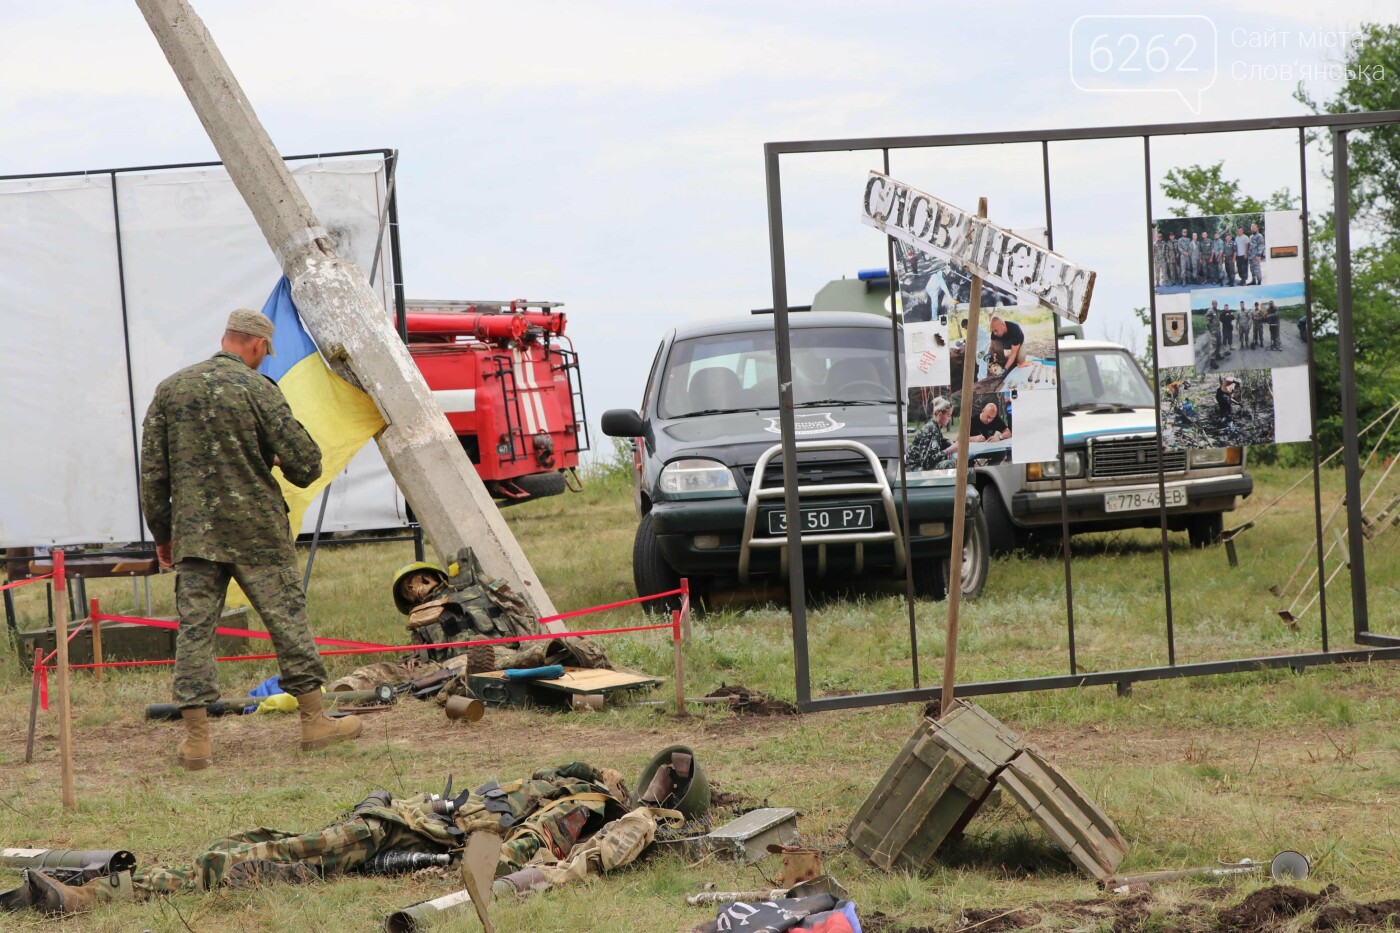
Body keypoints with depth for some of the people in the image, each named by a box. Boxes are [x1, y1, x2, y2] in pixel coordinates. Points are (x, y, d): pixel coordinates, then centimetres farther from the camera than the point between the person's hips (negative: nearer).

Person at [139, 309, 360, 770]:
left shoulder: (170, 389, 6)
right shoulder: (257, 389, -7)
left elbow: (152, 472, 8)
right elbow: (304, 461, -9)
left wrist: (162, 533, 17)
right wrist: (297, 471, 15)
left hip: (193, 534, 3)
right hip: (257, 533, -3)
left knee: (194, 628, 3)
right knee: (287, 618, 7)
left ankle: (196, 739, 0)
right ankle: (314, 721, 13)